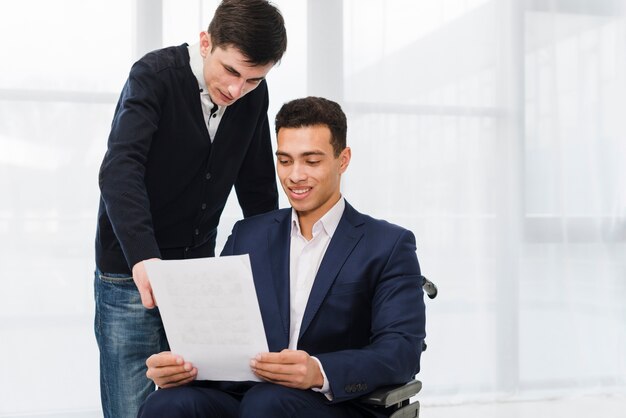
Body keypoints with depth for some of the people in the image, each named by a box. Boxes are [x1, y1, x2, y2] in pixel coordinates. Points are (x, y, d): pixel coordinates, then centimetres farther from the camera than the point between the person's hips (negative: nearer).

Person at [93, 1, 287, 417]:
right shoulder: (154, 75, -15)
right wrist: (143, 258, -43)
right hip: (131, 274, -5)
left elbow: (257, 188, 11)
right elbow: (119, 171, -29)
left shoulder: (254, 96, 1)